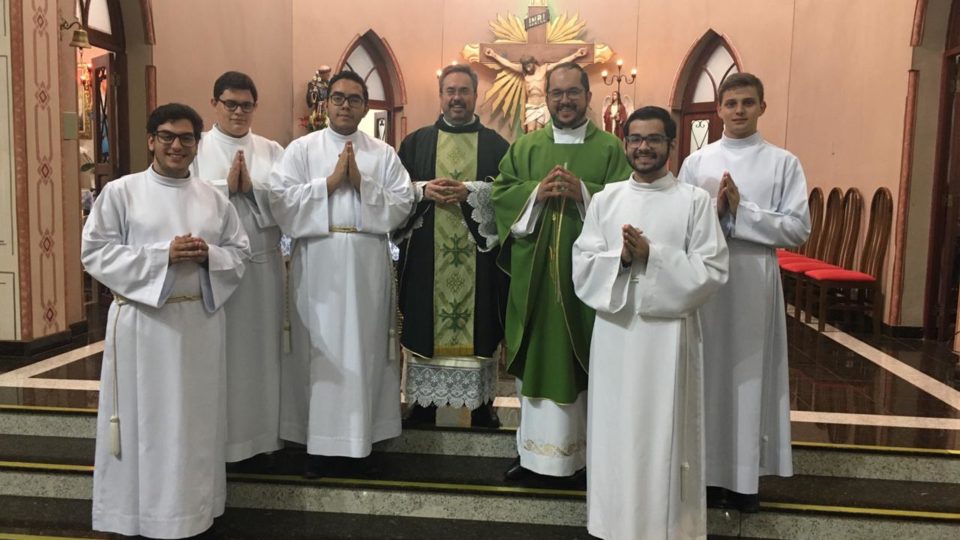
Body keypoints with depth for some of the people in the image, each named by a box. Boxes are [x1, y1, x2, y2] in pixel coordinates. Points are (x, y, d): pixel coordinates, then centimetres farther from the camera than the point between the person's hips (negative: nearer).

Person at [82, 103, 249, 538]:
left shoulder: (213, 198, 10)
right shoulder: (120, 192, 1)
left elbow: (240, 252, 11)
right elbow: (96, 253, -5)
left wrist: (209, 255, -11)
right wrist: (163, 255, -15)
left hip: (200, 321, 3)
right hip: (142, 322, -3)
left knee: (196, 418, 9)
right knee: (144, 419, 2)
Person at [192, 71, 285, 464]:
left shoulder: (272, 151, 10)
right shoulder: (195, 149, 4)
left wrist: (252, 188, -14)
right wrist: (227, 186, -14)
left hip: (263, 264, 2)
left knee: (260, 347, 9)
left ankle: (261, 433, 21)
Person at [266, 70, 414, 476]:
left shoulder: (383, 154, 10)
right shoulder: (301, 149, 6)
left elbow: (402, 206, 1)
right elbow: (280, 200, -6)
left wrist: (362, 184, -10)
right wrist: (331, 182, -10)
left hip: (368, 267, 1)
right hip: (318, 266, -1)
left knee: (365, 348, 6)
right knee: (318, 349, 3)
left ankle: (360, 435, 18)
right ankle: (317, 441, 14)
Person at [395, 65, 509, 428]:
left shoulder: (496, 145, 8)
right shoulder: (416, 142, 11)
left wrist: (470, 191, -16)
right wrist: (423, 190, -12)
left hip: (479, 254, -1)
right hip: (426, 254, 1)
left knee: (480, 325, 1)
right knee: (424, 324, 3)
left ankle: (482, 406, 13)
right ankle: (423, 404, 15)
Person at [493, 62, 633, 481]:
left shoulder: (610, 148, 5)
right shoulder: (524, 147, 11)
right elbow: (500, 195, 4)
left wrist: (584, 191, -17)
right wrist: (536, 192, -13)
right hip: (534, 273, 2)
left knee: (584, 359, 4)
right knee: (535, 357, 6)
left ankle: (583, 446, 19)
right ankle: (533, 446, 18)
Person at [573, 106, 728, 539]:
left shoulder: (695, 200, -1)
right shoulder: (605, 199, 7)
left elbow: (712, 271, -8)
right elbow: (582, 267, 2)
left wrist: (653, 256, -17)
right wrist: (620, 258, -17)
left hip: (669, 333, -2)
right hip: (615, 331, 3)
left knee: (664, 431, 5)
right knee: (615, 429, 11)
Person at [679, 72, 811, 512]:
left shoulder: (784, 163, 3)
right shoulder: (695, 163, 7)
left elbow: (798, 229, -4)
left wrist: (740, 210, -13)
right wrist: (712, 209, -14)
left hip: (755, 281, -1)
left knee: (750, 372, 5)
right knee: (707, 371, 5)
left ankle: (745, 475, 17)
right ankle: (706, 469, 18)